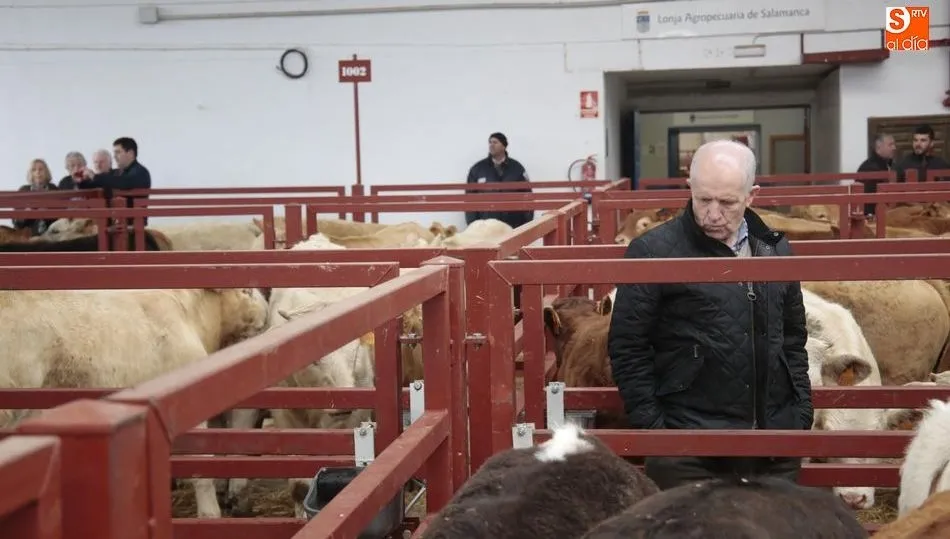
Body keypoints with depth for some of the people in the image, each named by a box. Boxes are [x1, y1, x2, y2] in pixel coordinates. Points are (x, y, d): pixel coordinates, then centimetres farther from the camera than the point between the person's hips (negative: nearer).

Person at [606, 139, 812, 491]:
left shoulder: (774, 249, 11)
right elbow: (627, 348, -6)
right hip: (689, 447, -5)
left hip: (775, 442, 5)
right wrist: (651, 426, -10)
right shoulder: (654, 252, -7)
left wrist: (802, 415, 10)